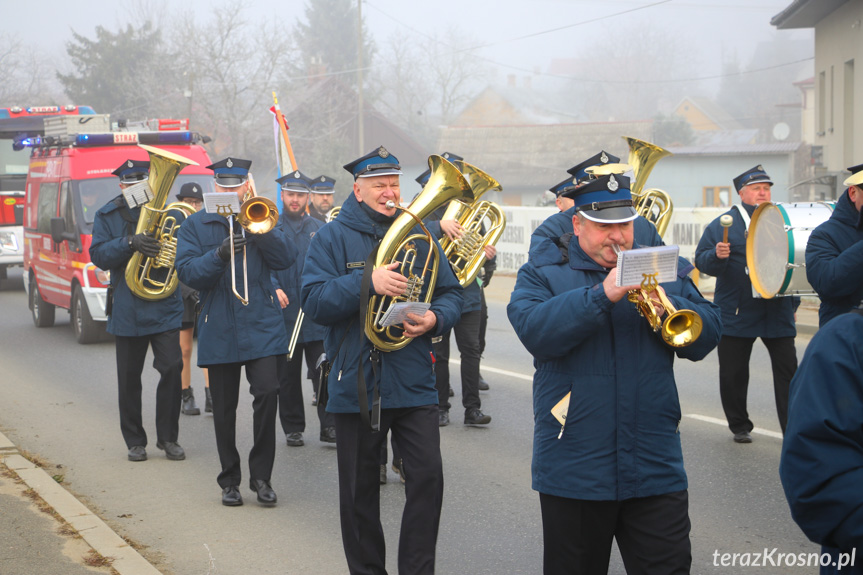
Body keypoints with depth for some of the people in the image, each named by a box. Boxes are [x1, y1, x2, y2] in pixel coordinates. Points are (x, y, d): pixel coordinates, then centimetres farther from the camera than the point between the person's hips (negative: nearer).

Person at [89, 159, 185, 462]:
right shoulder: (107, 216, 6)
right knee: (129, 378, 6)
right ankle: (135, 441, 18)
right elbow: (98, 255, -6)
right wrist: (129, 242, -21)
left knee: (172, 368, -9)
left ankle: (168, 437, 3)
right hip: (126, 309, 1)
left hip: (164, 306, -1)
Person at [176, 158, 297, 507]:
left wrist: (257, 228, -16)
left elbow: (287, 259, -4)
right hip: (219, 330, 0)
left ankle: (261, 475, -2)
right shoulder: (196, 225, 8)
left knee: (268, 393, -14)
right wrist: (219, 255, -21)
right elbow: (187, 272, -5)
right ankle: (230, 481, 18)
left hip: (262, 324, 0)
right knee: (224, 408, 5)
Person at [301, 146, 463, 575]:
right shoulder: (333, 237, 0)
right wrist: (368, 282, -24)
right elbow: (314, 301, -12)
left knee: (427, 478, -6)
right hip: (357, 385, -2)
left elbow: (451, 294, 10)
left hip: (414, 383, 2)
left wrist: (434, 319, -12)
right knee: (360, 491, 8)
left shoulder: (418, 234, 9)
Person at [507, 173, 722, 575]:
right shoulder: (541, 274, 2)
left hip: (656, 468, 2)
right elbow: (534, 330, -18)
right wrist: (603, 294, -25)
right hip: (575, 466, -2)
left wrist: (668, 308, -17)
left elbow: (706, 336, 3)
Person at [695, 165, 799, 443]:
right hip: (737, 313, -2)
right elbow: (701, 261, -2)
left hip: (778, 313, 2)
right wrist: (717, 255, -24)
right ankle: (740, 426, 21)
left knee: (788, 369, -2)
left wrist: (793, 303, 14)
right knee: (733, 373, 6)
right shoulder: (724, 224, 1)